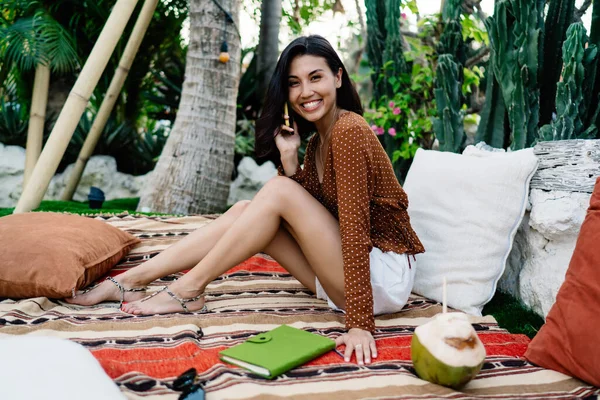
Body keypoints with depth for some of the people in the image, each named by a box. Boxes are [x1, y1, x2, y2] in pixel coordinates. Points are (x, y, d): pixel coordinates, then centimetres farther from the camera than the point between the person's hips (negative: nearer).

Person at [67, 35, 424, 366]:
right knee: (248, 210, -2)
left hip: (385, 276, -8)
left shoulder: (348, 131, -18)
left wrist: (360, 323, -27)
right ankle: (131, 280, -1)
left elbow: (355, 227, -25)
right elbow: (305, 211, 3)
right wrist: (288, 159, -11)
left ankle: (190, 290, -7)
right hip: (344, 272, 8)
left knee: (278, 192, -17)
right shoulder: (318, 138, 9)